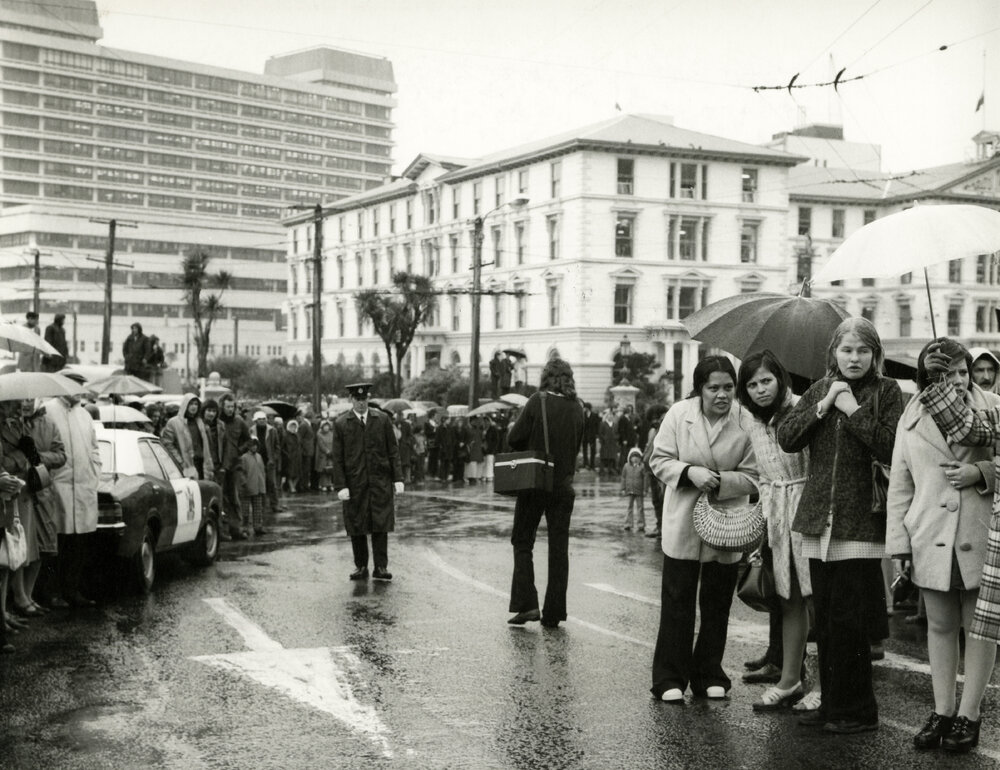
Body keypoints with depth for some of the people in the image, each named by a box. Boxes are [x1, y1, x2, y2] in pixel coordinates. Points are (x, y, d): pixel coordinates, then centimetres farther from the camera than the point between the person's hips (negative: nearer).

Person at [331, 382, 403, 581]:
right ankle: (361, 567, 14)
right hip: (354, 483, 0)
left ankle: (381, 567, 3)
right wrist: (340, 486, -7)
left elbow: (393, 451, 7)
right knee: (356, 527, 3)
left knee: (381, 525, -2)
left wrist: (398, 478, 0)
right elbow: (337, 458, 0)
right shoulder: (340, 424, 2)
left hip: (381, 482, 0)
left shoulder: (382, 420, 6)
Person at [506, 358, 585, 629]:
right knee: (559, 549, 8)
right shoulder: (577, 408, 2)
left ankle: (527, 604, -4)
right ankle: (553, 613, 10)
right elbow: (576, 446, 10)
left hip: (534, 482, -3)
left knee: (522, 543, 8)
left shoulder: (538, 402, -11)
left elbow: (514, 439, -9)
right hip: (563, 485, 3)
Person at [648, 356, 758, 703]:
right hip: (683, 523, -1)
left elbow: (751, 476, -6)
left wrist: (719, 481, -23)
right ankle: (670, 679, 7)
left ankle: (710, 676, 23)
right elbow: (659, 460, -2)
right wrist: (690, 473, -20)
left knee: (717, 603, 10)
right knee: (677, 600, 0)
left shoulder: (746, 422, -10)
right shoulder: (679, 414, -8)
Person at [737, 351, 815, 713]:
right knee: (790, 599, 13)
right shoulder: (754, 424, 10)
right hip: (775, 515, 7)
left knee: (818, 596, -3)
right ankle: (789, 679, 20)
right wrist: (765, 509, 12)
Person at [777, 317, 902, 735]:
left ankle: (856, 711, 7)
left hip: (860, 523, -5)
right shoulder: (819, 390, 13)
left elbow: (893, 448, -14)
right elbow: (785, 438, 3)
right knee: (825, 619, 10)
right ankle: (832, 703, 20)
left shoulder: (886, 392, 0)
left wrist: (854, 410, -13)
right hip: (819, 520, 5)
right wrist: (822, 407, -7)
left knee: (850, 621, -4)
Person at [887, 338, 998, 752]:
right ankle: (942, 712, 21)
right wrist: (899, 540, 3)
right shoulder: (911, 419, 5)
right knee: (940, 626, 11)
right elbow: (900, 485, 8)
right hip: (932, 540, 2)